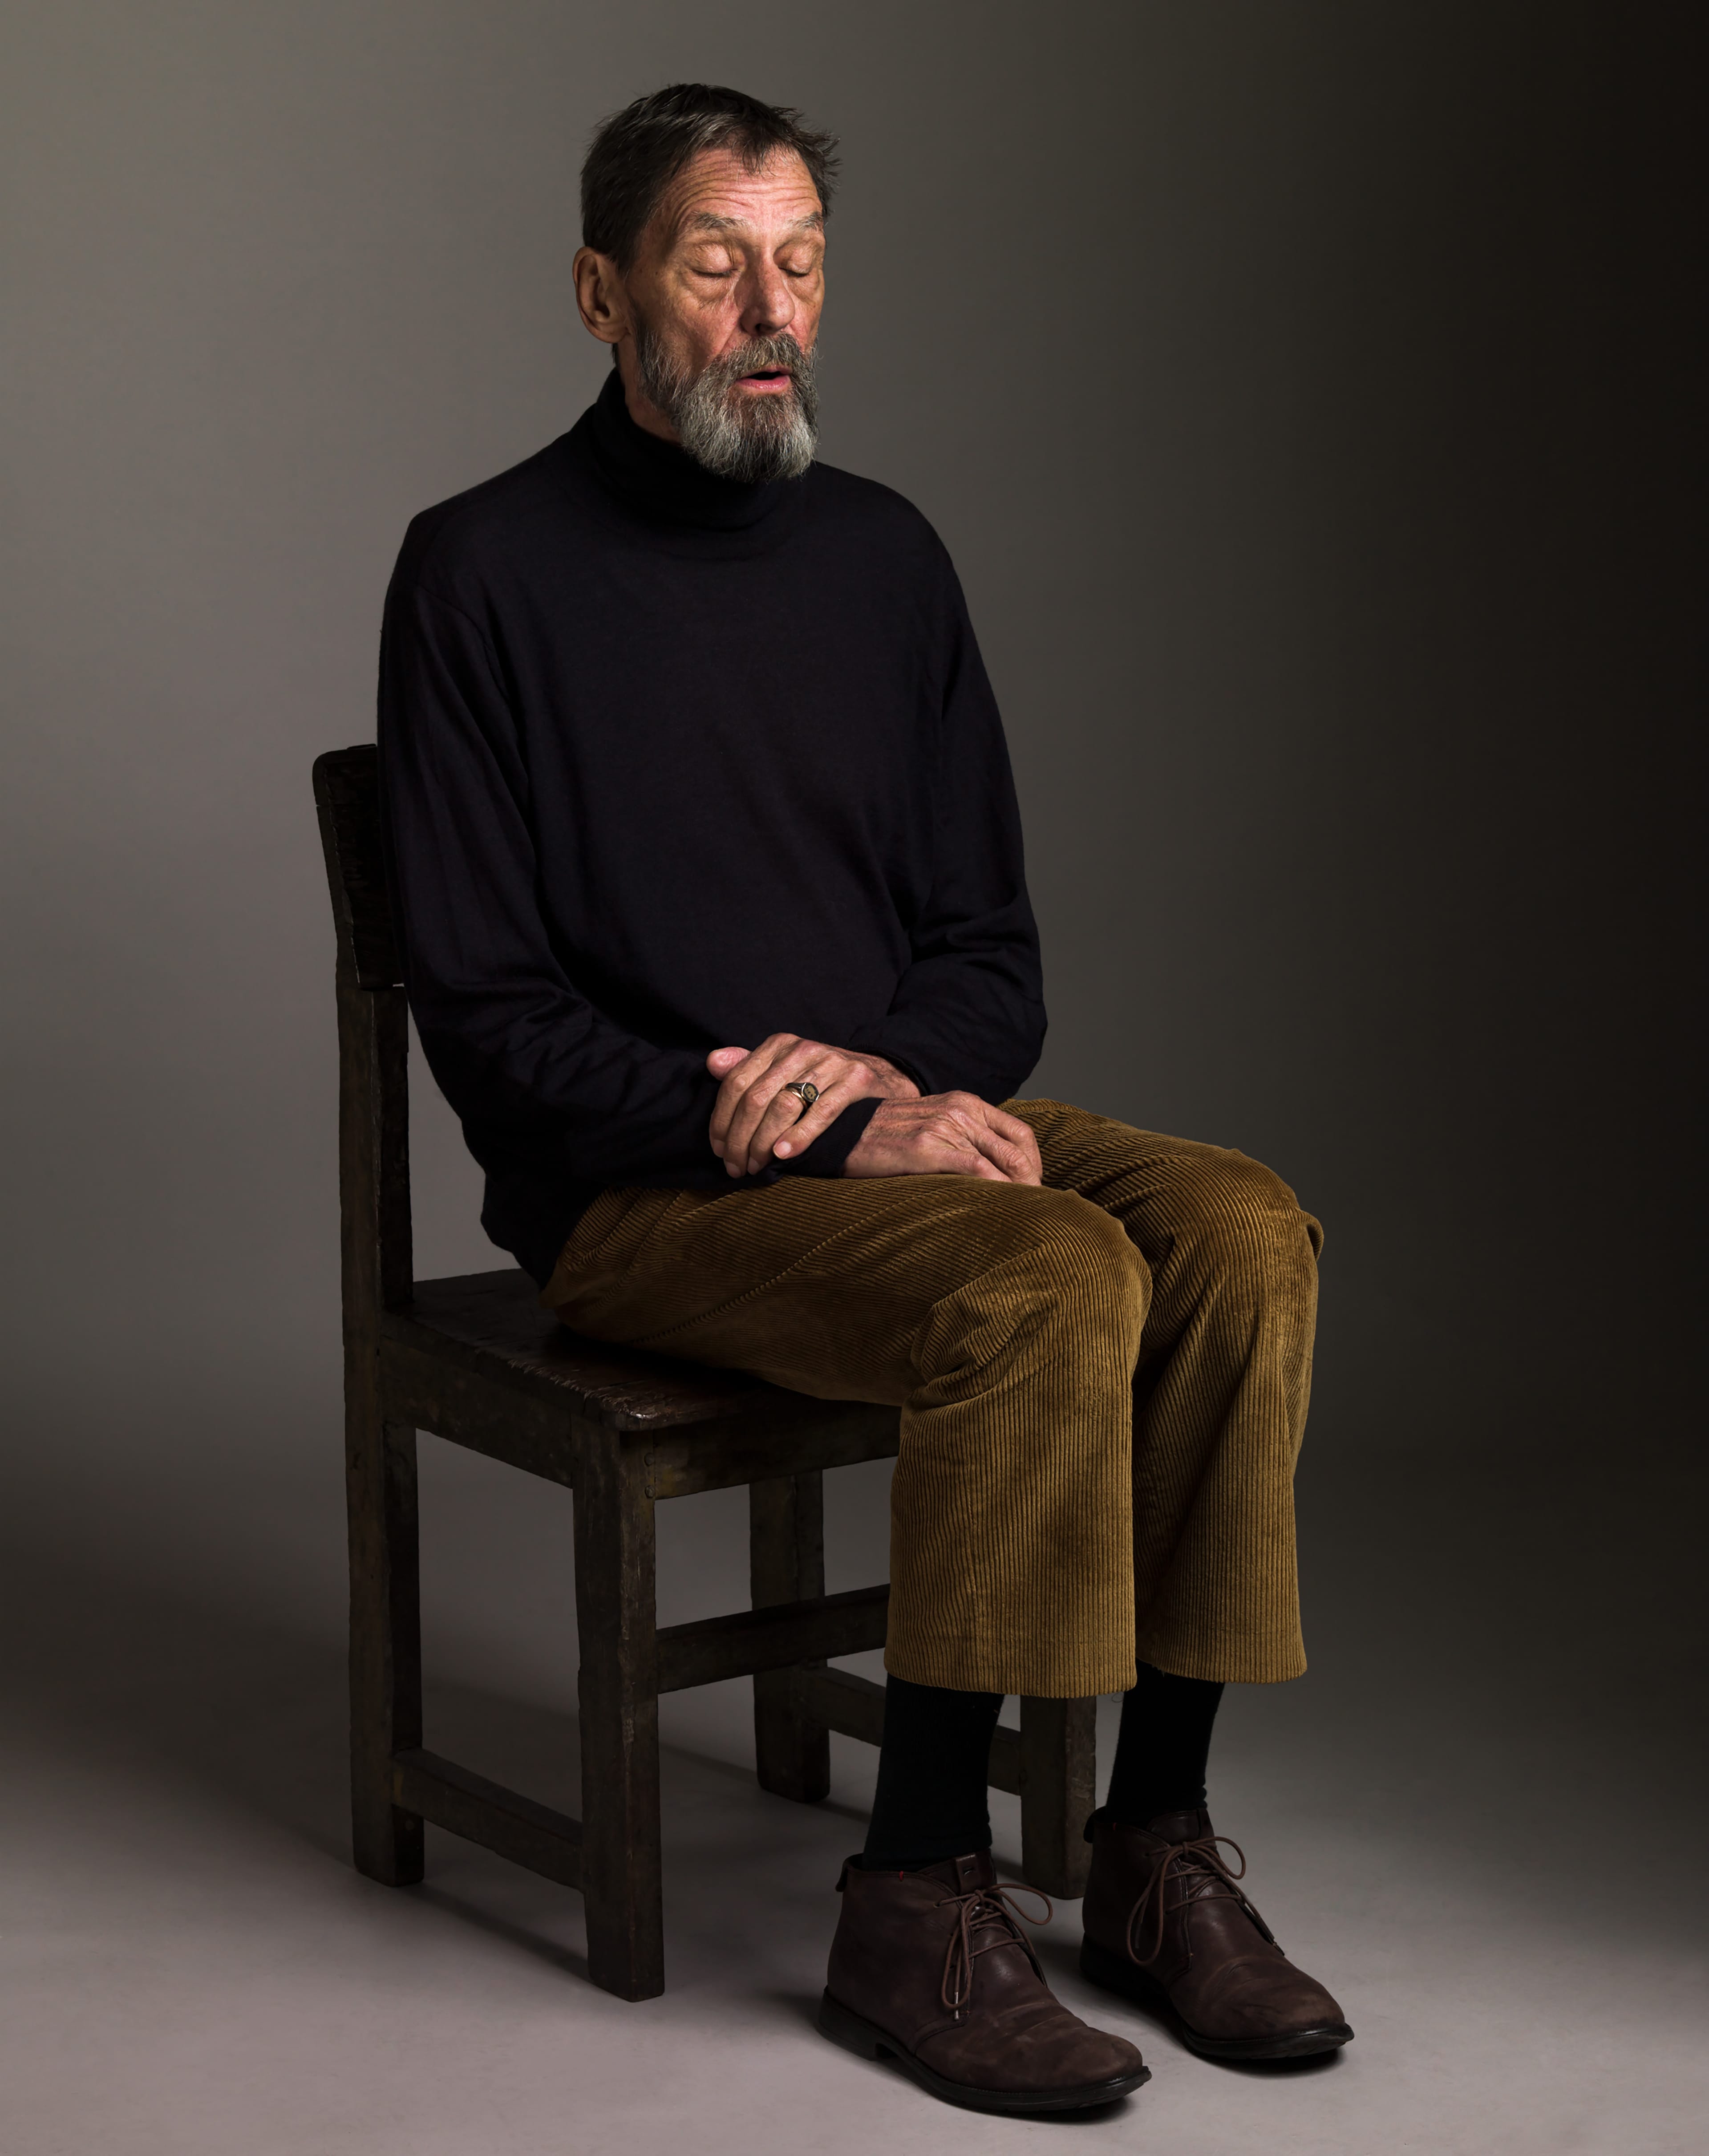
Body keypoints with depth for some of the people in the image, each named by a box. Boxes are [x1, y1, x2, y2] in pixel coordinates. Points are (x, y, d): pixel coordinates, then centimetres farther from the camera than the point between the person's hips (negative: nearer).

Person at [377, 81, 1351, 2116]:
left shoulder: (881, 556, 11)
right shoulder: (488, 571, -5)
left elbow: (992, 955, 13)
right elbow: (489, 1019, -10)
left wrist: (895, 1068, -11)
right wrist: (830, 1132, -19)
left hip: (900, 1124, 6)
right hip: (632, 1188, -5)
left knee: (1242, 1232, -22)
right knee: (1048, 1285, -31)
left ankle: (1156, 1843, -14)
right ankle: (917, 1903, -22)